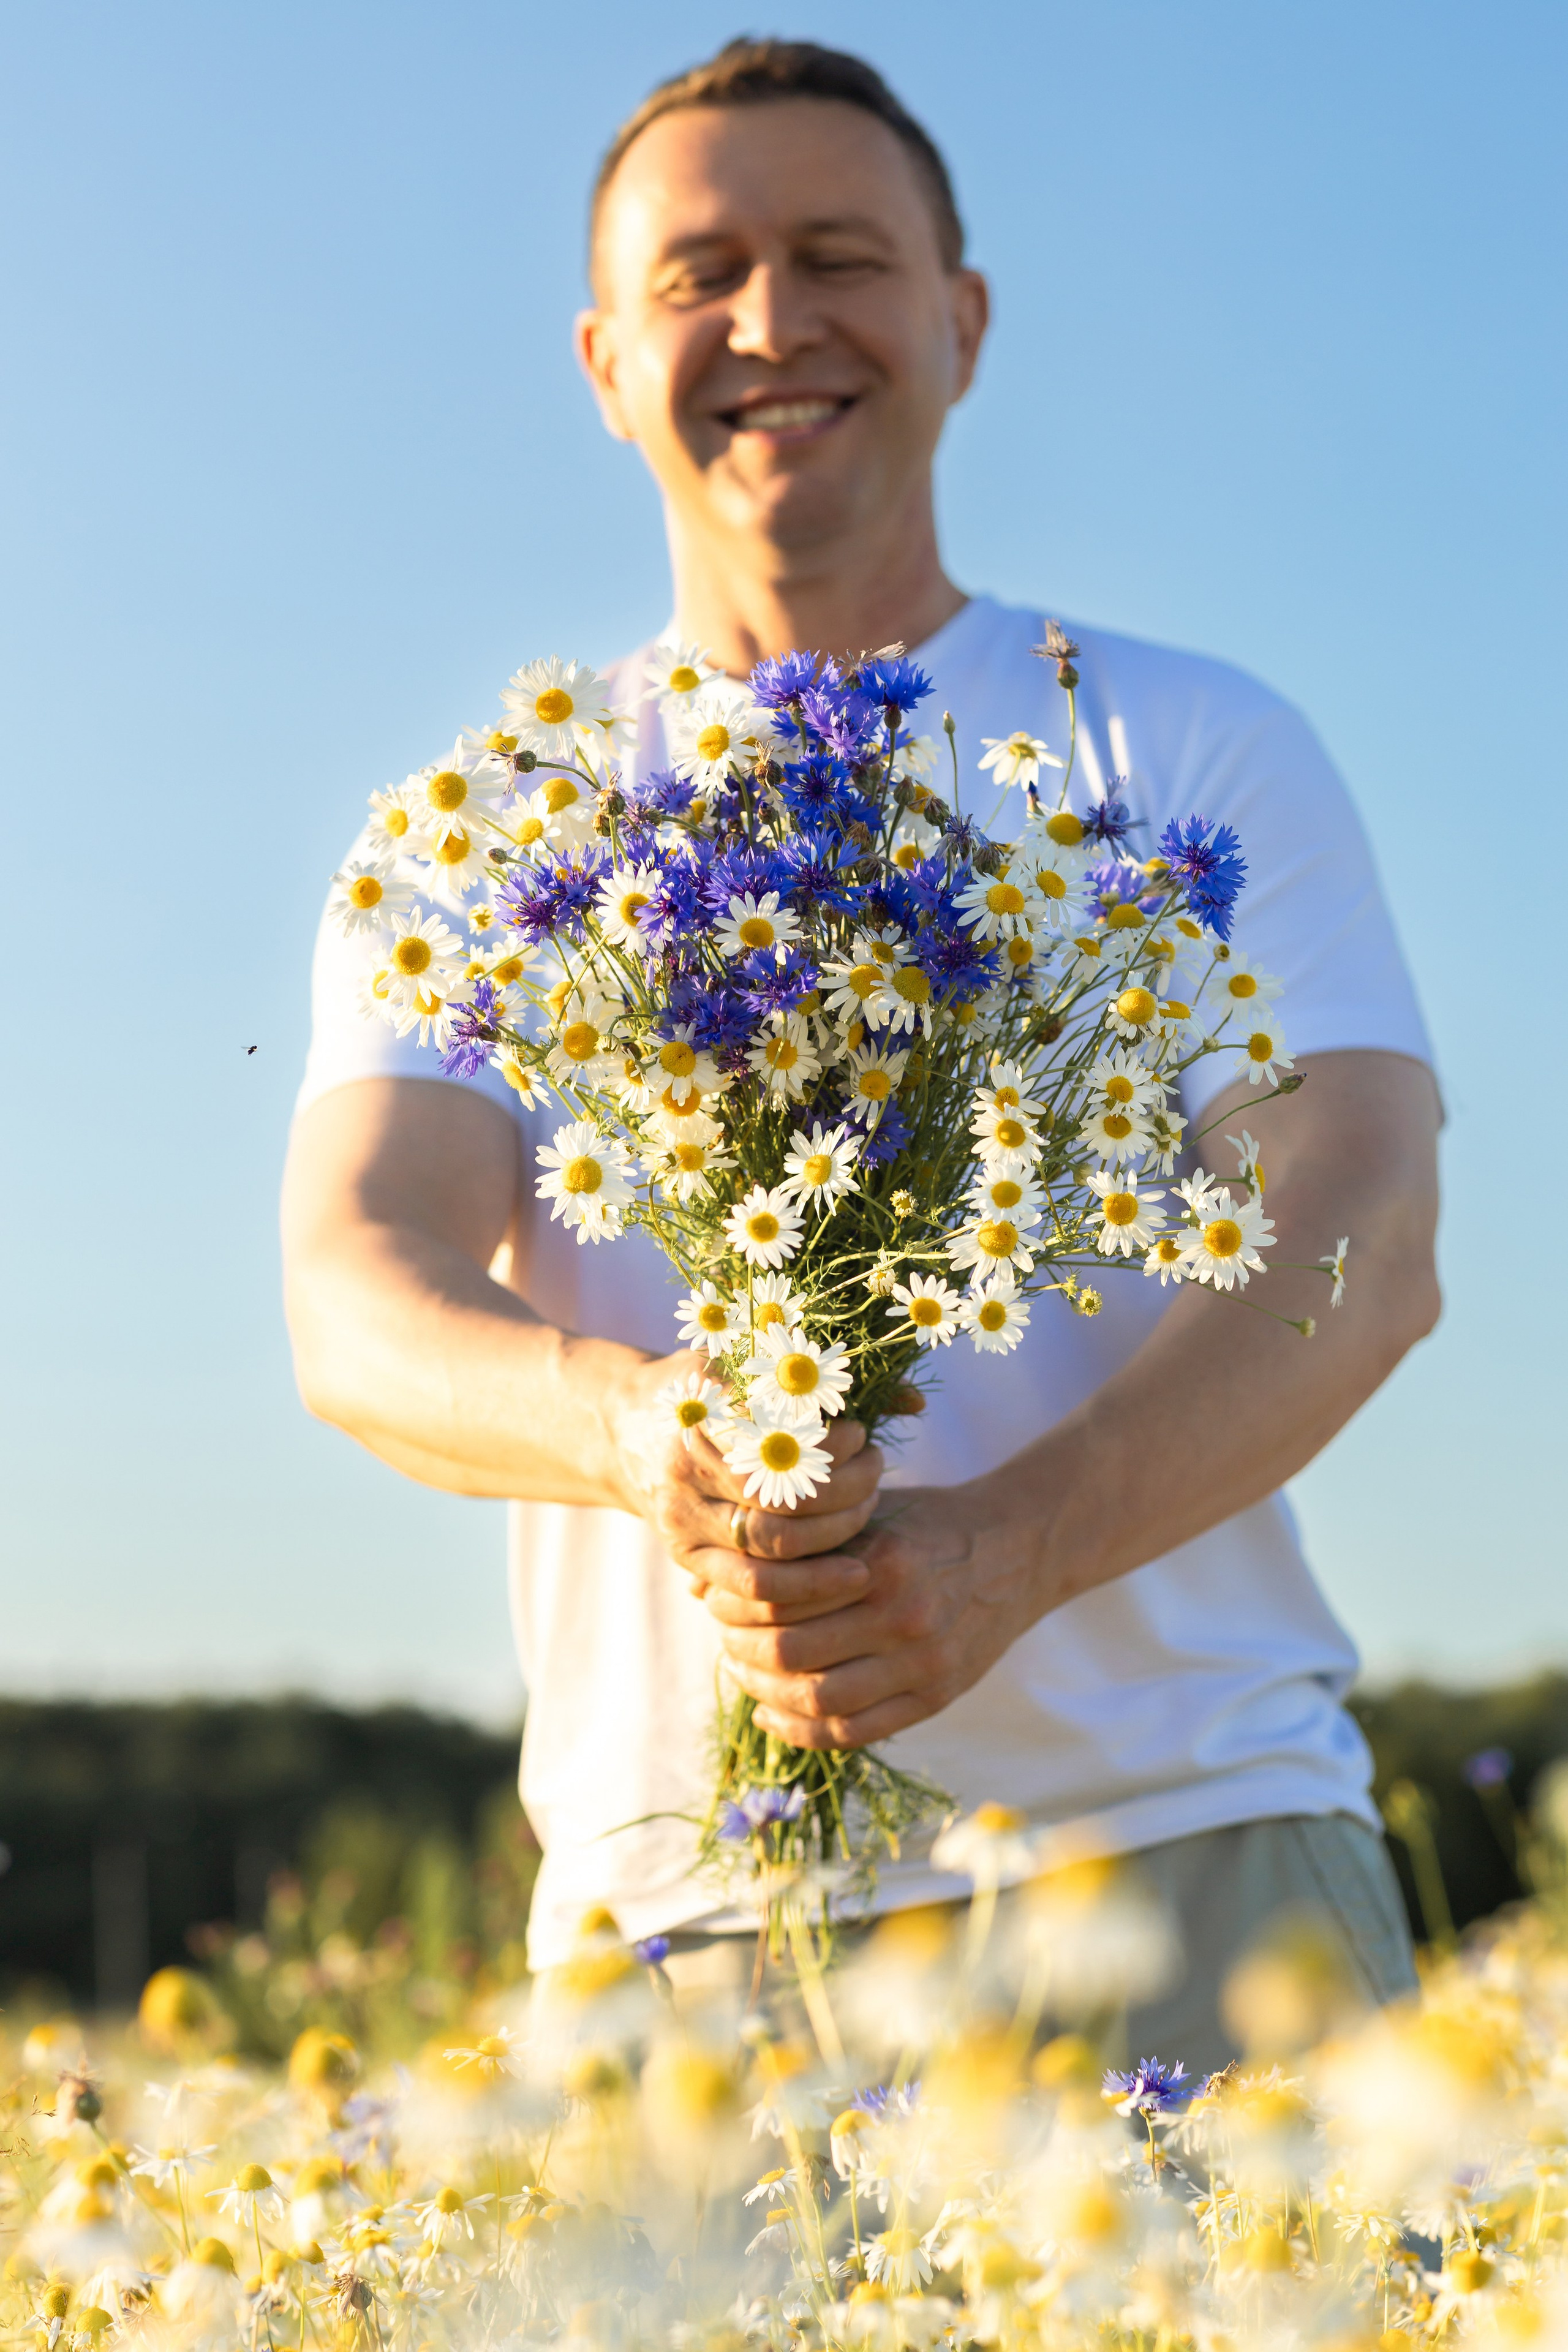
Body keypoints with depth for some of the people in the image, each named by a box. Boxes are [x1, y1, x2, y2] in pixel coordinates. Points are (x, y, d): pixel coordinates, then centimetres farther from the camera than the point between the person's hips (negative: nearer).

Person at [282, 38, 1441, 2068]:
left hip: (1189, 1838, -1)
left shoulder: (1195, 754, 8)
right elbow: (358, 1289, -3)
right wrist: (642, 1429, -26)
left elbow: (1361, 1237, -5)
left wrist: (1007, 1546, -23)